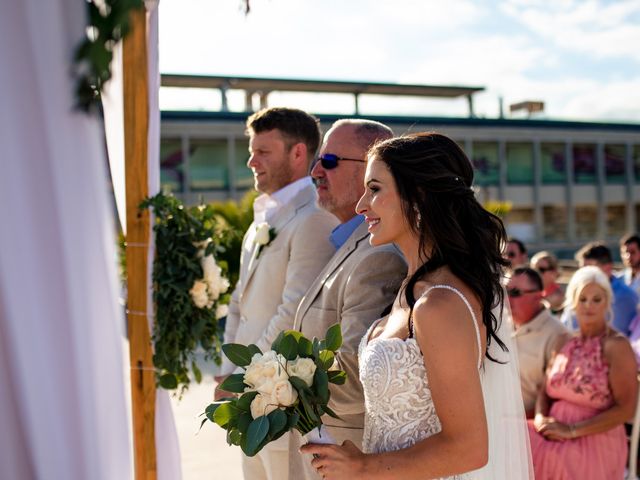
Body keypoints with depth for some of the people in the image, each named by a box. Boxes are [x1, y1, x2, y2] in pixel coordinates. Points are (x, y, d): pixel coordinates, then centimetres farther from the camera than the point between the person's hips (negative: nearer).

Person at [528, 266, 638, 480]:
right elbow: (546, 392, 13)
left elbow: (626, 408, -12)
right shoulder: (564, 342, 10)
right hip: (556, 440, 5)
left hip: (595, 445, -5)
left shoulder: (616, 345, -7)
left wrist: (572, 430, -14)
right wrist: (541, 419, -8)